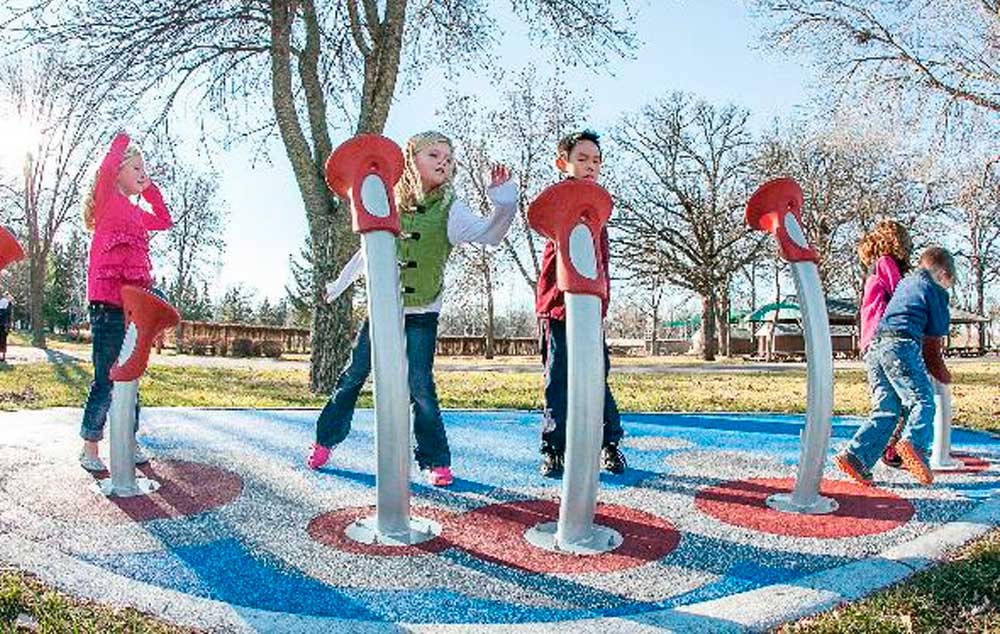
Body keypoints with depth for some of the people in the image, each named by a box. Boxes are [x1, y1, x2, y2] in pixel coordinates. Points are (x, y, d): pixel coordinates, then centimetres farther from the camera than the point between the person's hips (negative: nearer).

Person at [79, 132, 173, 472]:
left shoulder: (135, 211, 17)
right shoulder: (107, 202, -3)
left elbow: (164, 222, 31)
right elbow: (108, 166, -21)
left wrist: (150, 189, 24)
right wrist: (123, 140, -5)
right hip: (108, 306, -7)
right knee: (106, 381, -3)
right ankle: (90, 448, 9)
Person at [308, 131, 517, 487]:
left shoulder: (450, 211, -6)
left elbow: (490, 234, -22)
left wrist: (503, 204, -42)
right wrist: (338, 285, 27)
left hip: (421, 313, -3)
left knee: (419, 385, -8)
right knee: (354, 374, 9)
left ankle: (436, 460, 6)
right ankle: (326, 439, 28)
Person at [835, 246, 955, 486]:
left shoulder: (905, 282, 27)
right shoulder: (935, 289, 6)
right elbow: (938, 330, 9)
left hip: (875, 345, 7)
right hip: (901, 345, -7)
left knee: (886, 410, 6)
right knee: (923, 400, -7)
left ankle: (855, 456, -4)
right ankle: (914, 443, -34)